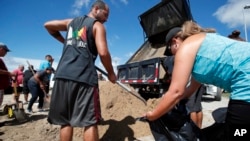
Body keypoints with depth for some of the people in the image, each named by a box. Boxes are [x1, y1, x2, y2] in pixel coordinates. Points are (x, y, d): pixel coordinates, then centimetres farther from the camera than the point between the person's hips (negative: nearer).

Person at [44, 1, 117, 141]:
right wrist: (111, 73, 3)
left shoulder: (71, 22, 23)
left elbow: (48, 25, 33)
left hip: (62, 75, 6)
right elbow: (103, 53, -10)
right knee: (90, 121, 0)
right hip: (84, 76, -6)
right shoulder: (98, 26, 4)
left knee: (65, 120, 13)